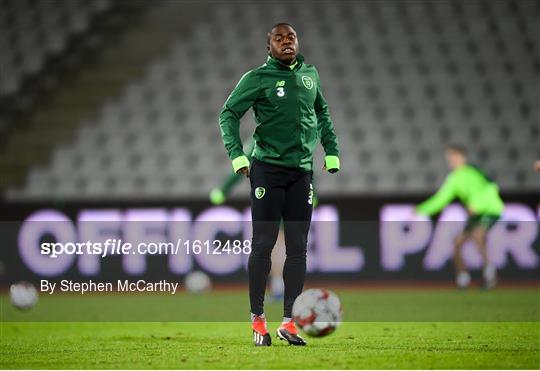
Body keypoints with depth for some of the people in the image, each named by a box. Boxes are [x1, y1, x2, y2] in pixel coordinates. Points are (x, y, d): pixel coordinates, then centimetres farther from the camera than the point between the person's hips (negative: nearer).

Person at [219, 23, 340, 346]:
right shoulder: (258, 78, -4)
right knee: (263, 244, -3)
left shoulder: (310, 74, 10)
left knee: (298, 248, 3)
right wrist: (237, 156, -12)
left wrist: (331, 152, 17)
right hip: (267, 170, -5)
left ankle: (289, 321, 7)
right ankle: (258, 319, 3)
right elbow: (229, 113, -3)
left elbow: (322, 113, 24)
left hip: (302, 171, 5)